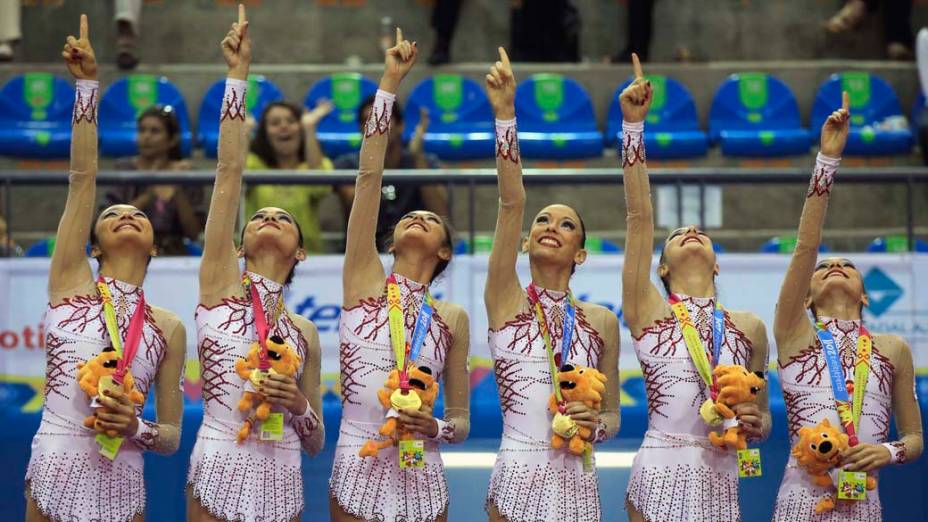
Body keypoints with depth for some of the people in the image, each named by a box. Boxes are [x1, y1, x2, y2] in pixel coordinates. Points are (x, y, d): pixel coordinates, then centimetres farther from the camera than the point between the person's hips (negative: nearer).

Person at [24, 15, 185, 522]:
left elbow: (171, 437, 8)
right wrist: (87, 83, -9)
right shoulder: (70, 286, 2)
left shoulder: (168, 327, 4)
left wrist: (136, 430, -14)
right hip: (56, 472, -1)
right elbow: (83, 178, -5)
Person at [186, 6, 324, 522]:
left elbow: (315, 442, 13)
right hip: (220, 469, -2)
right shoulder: (221, 282, 3)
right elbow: (229, 174, -3)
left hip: (280, 480, 3)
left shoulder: (304, 332, 9)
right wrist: (237, 75, -6)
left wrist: (298, 406, -8)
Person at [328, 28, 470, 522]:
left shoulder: (452, 317, 6)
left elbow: (461, 422, 9)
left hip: (421, 478, 1)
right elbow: (369, 176, -3)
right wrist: (389, 82, -6)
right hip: (358, 470, -1)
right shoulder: (364, 282, 4)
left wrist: (436, 428, -14)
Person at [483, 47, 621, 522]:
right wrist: (505, 112, -19)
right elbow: (511, 202, -10)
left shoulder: (600, 321, 6)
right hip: (518, 478, -2)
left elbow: (612, 416, 14)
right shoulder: (507, 301, 1)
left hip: (576, 481, 2)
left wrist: (594, 425, -10)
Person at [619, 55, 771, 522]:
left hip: (720, 481, 3)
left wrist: (755, 424, -6)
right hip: (660, 475, -2)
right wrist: (633, 125, -11)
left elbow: (760, 417, 19)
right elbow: (639, 217, -5)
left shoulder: (748, 327, 10)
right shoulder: (648, 311, 3)